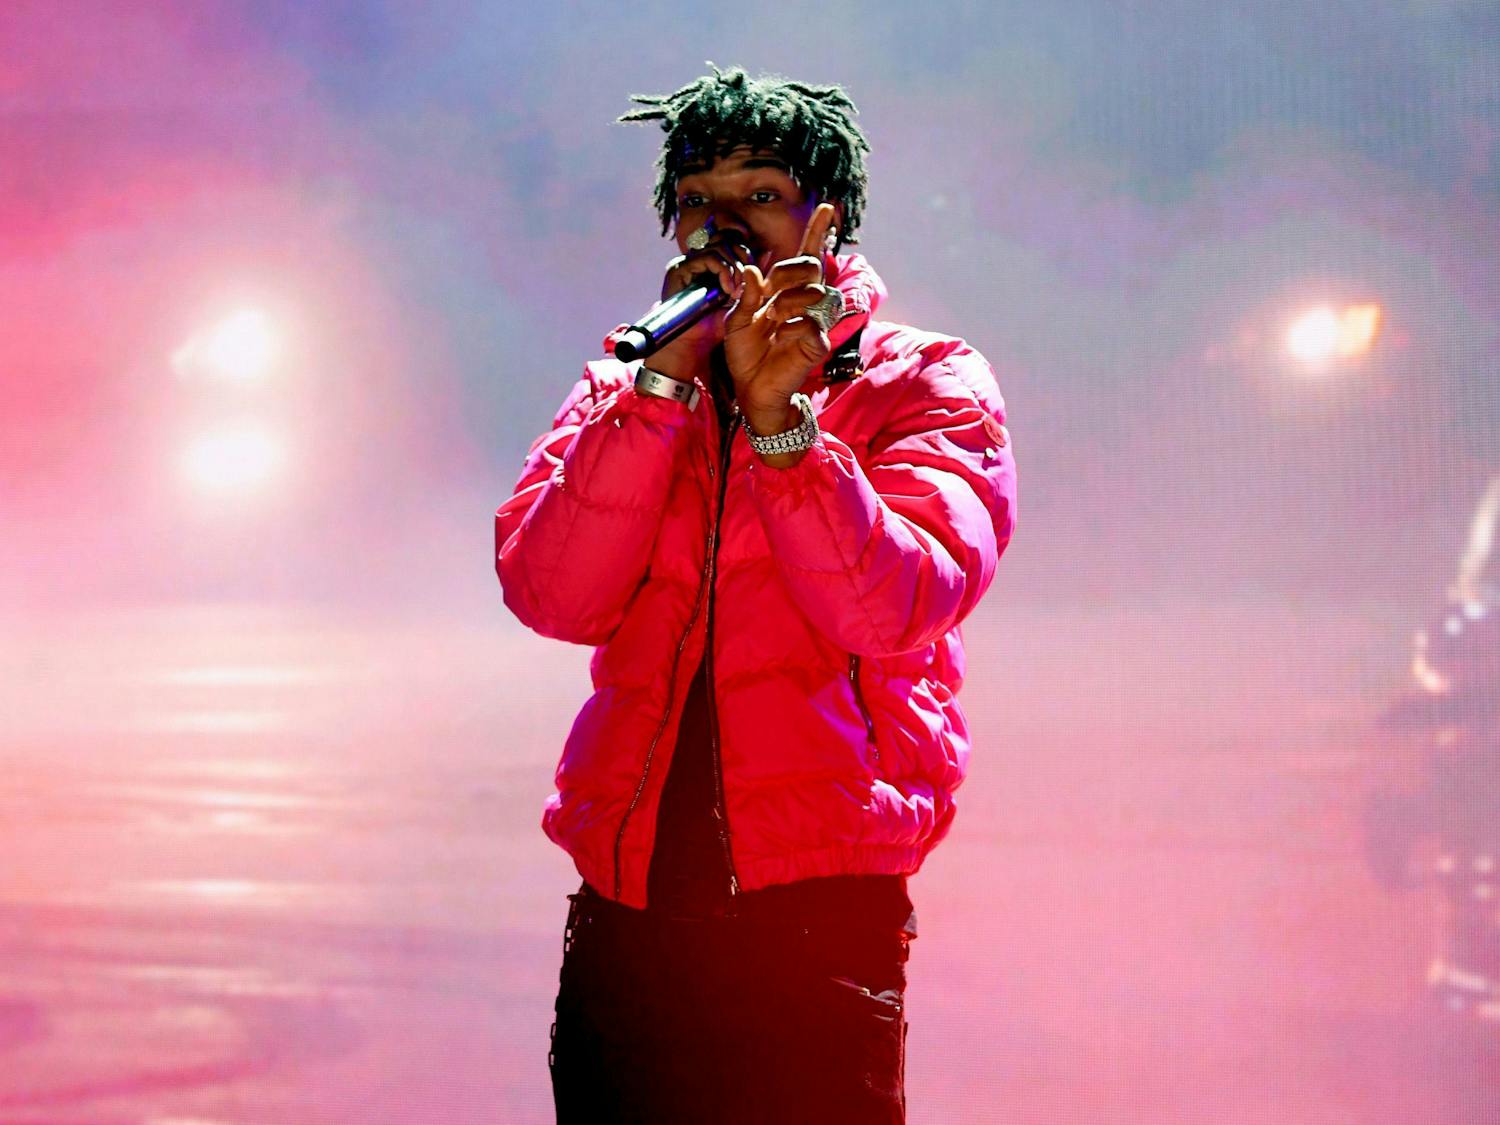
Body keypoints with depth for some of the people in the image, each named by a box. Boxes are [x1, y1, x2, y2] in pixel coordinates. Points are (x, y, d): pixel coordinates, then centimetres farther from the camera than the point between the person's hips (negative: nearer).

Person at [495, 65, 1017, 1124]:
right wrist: (664, 377, -9)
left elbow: (887, 610, -11)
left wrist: (781, 415, -19)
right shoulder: (621, 393, 14)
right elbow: (553, 597, -4)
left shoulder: (924, 386, 6)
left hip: (815, 918, -3)